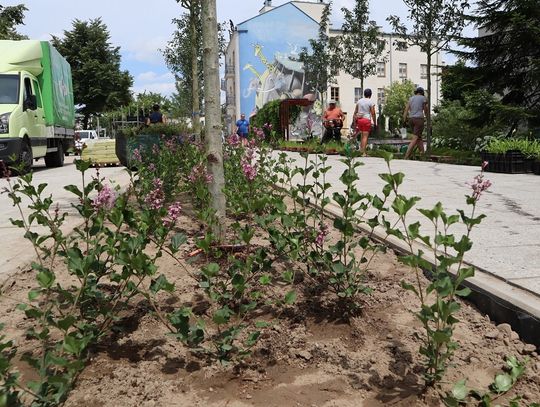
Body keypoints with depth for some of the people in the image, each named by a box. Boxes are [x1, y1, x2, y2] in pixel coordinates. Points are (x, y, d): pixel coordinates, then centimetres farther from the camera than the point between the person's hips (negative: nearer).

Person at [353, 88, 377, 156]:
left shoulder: (359, 101, 10)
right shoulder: (371, 102, -3)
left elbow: (355, 112, 10)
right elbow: (373, 114, -6)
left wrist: (354, 122, 15)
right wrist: (375, 123, 1)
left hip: (359, 119, 4)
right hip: (367, 120, -4)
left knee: (362, 135, 15)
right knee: (365, 136, -3)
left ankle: (361, 149, 13)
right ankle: (363, 152, -5)